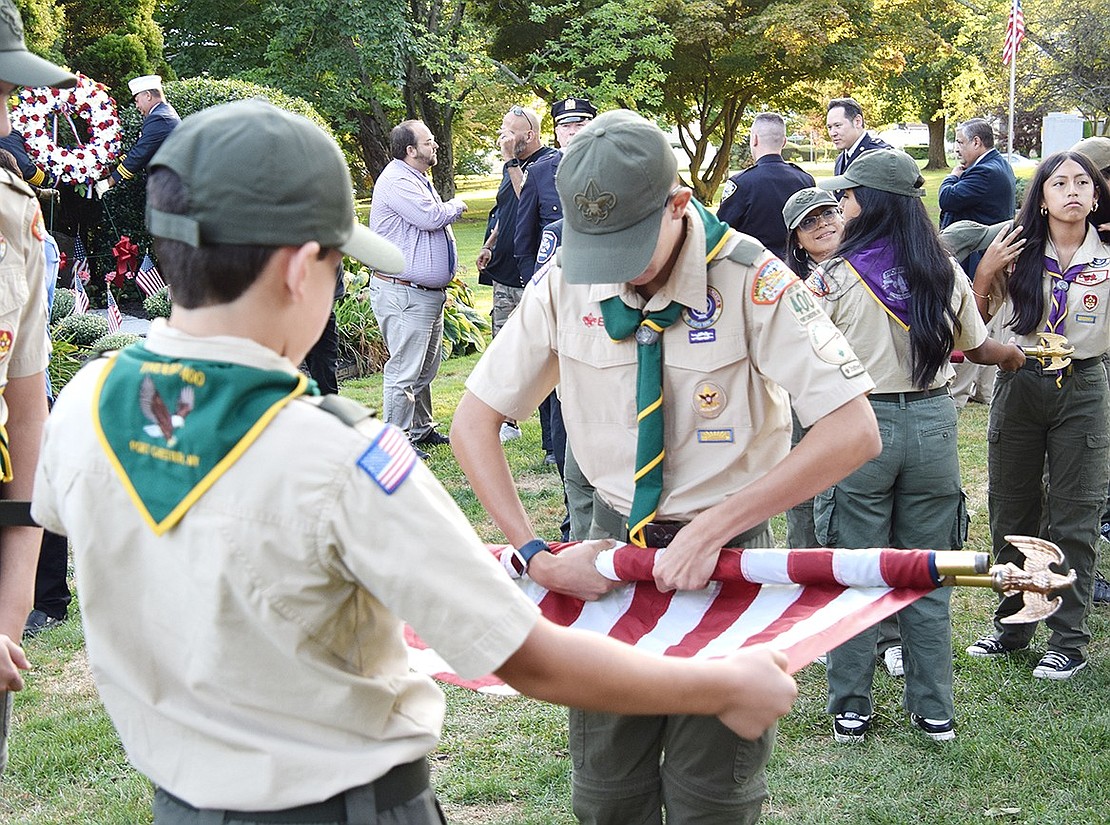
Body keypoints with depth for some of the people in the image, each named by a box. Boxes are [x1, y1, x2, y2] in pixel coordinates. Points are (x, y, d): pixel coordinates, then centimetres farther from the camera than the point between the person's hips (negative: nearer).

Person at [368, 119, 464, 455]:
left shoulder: (418, 179, 19)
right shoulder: (396, 181, -15)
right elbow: (430, 216, -26)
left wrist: (443, 283, 24)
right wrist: (456, 205, -3)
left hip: (429, 292, 11)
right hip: (403, 293, -11)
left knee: (426, 368, 18)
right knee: (404, 371, -7)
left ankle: (422, 429, 29)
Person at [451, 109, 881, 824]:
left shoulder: (750, 279, -19)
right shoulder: (563, 285, -10)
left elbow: (854, 432, -22)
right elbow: (474, 422, -1)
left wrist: (712, 528, -26)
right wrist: (534, 555, -12)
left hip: (727, 549, -3)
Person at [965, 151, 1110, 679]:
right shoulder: (1017, 251, -2)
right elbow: (974, 321, 6)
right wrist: (985, 272, -10)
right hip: (1020, 383, 2)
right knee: (1011, 512, 12)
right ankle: (1012, 627, 28)